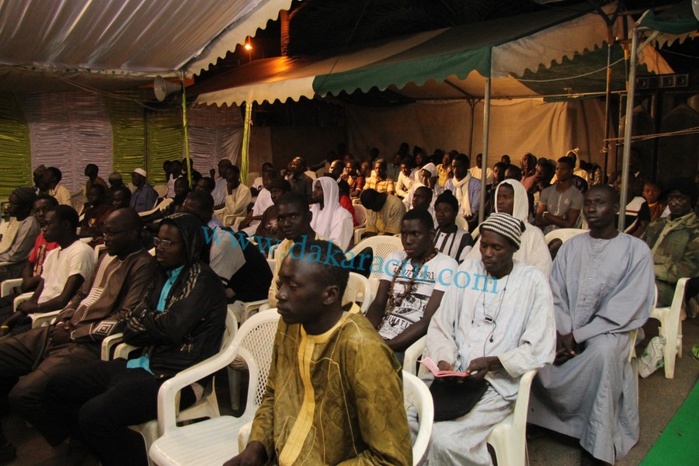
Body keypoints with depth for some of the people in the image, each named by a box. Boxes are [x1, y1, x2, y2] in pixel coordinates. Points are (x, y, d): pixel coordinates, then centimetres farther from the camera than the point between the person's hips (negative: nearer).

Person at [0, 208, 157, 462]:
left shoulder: (143, 265, -11)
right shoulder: (107, 257, 18)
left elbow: (124, 320, -17)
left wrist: (74, 334, -12)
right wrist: (62, 321, 6)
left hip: (91, 344, -10)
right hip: (64, 332, 10)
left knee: (24, 393, -25)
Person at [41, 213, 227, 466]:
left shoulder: (202, 280, -12)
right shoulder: (164, 275, 13)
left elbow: (173, 328, -23)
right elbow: (131, 329, 10)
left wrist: (144, 317, -3)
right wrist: (158, 325, -11)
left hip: (176, 377, -9)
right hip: (145, 364, 9)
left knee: (95, 414, -26)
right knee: (59, 386, 11)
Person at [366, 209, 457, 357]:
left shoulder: (445, 265, -4)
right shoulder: (394, 259, 14)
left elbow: (429, 320, -12)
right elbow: (379, 303, 9)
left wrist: (386, 346, -18)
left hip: (411, 345, -5)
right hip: (379, 337, 5)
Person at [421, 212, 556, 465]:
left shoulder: (533, 282, -1)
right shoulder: (466, 270, 10)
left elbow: (540, 349, -6)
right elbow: (440, 325, 8)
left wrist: (493, 363, -18)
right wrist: (443, 360, -10)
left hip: (499, 384, -3)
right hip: (452, 375, 4)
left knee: (446, 438, -25)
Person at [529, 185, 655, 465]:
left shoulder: (636, 250, -2)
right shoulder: (571, 246, 10)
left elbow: (626, 309, -10)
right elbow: (554, 294, 4)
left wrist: (577, 337, -16)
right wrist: (560, 333, -14)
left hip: (608, 329, -3)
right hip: (566, 329, 4)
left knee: (602, 351, -36)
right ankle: (532, 417, -4)